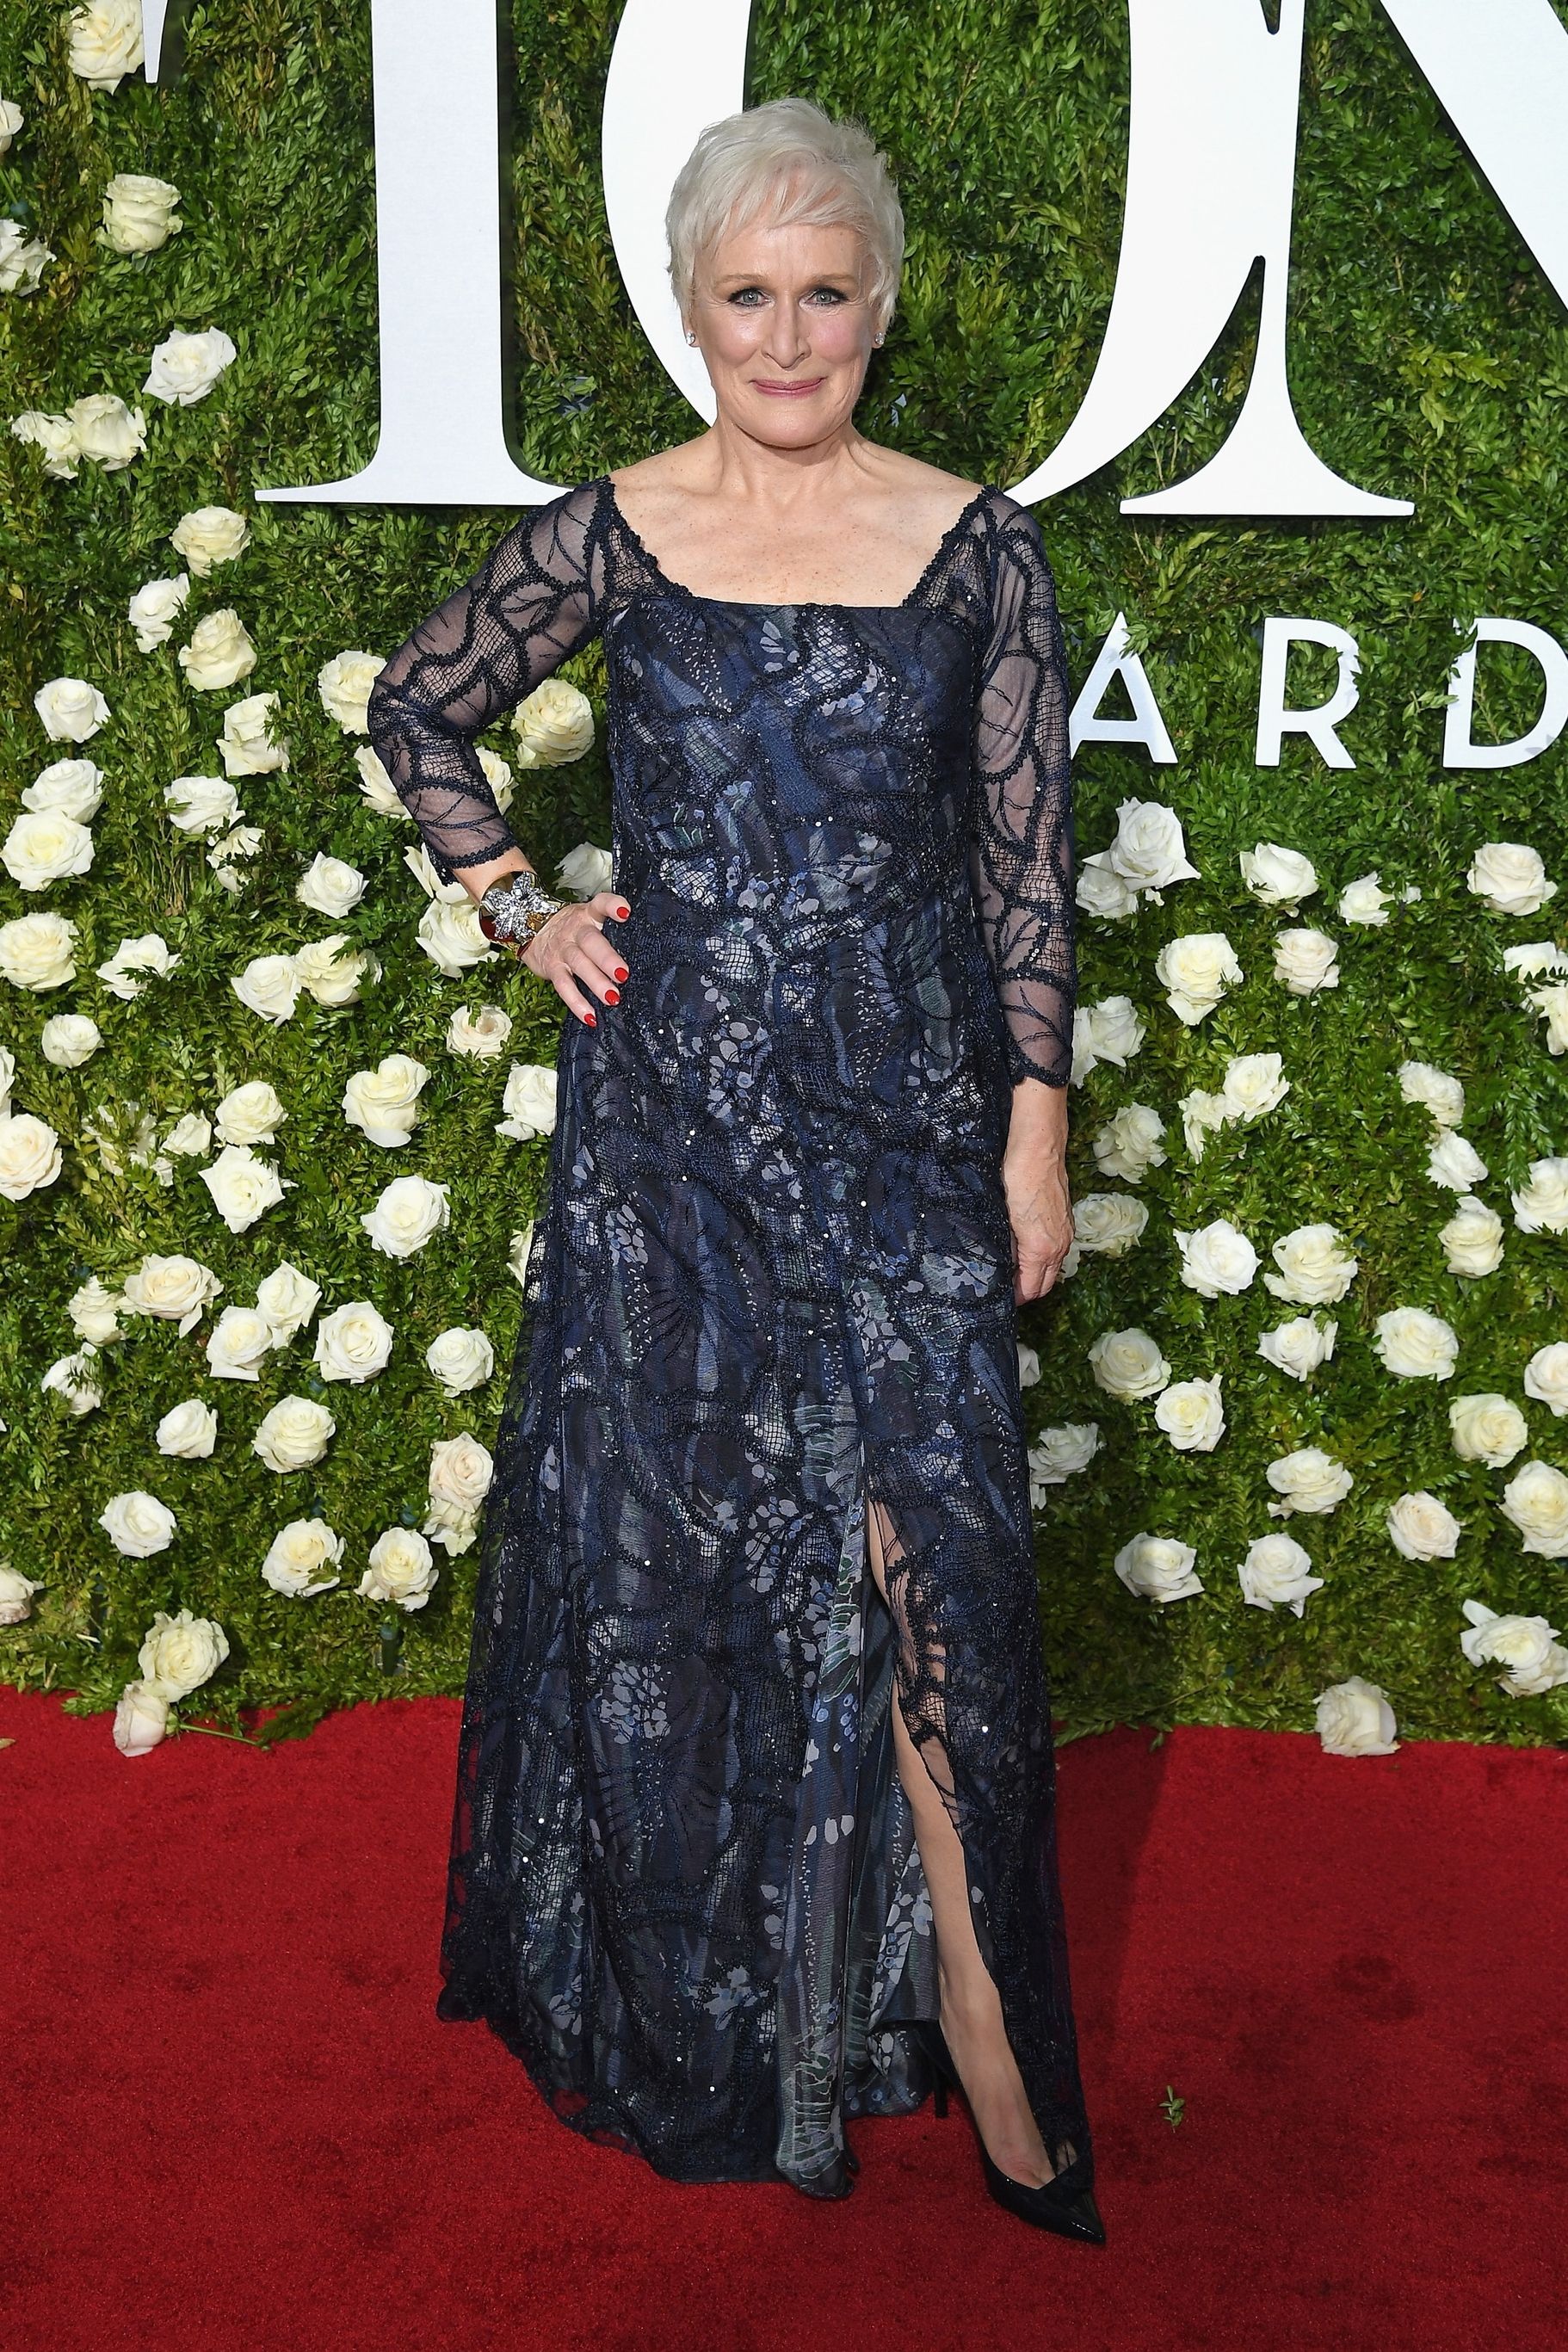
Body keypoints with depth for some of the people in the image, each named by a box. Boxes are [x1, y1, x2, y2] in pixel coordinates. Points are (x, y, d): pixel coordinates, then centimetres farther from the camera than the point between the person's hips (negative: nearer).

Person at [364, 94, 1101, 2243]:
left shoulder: (975, 550, 0)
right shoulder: (611, 533, 2)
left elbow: (1028, 864, 1)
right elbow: (417, 710, 16)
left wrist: (1037, 1134, -2)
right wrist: (519, 909, 4)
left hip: (901, 1115, -1)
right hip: (667, 1113, 1)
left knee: (918, 1544, -6)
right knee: (663, 1538, 10)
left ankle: (973, 2028, 9)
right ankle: (682, 1980, 31)